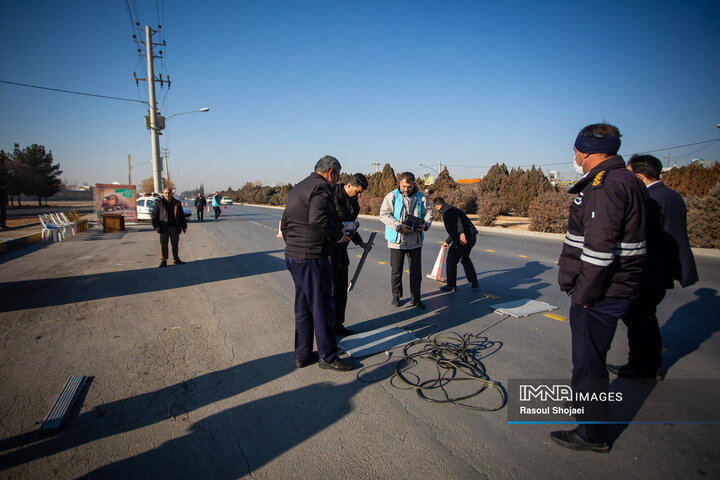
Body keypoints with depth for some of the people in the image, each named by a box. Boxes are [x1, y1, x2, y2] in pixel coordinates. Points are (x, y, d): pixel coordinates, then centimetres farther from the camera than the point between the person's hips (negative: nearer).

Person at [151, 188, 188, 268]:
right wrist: (156, 226, -7)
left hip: (175, 228, 2)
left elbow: (182, 216, 14)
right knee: (163, 245, 0)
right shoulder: (159, 203, 2)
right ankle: (163, 261, 8)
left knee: (175, 245, 9)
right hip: (164, 229, -2)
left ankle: (176, 259, 21)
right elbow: (154, 215, 3)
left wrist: (184, 226, 10)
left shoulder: (177, 203, 9)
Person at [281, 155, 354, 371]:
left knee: (303, 308, 17)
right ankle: (327, 357, 15)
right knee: (322, 308, 2)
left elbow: (284, 224, 21)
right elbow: (319, 219, -29)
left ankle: (302, 355, 27)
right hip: (312, 259, -10)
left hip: (292, 256, 10)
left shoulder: (296, 188, 18)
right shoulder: (321, 188, -12)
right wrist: (338, 235, -15)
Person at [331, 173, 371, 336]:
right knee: (329, 291, -3)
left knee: (341, 290, 13)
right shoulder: (332, 197, -16)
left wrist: (360, 242, 21)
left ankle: (338, 324, 26)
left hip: (341, 251, 9)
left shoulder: (353, 202, 12)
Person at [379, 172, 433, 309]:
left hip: (415, 241, 2)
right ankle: (396, 296, 25)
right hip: (397, 239, -2)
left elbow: (428, 212, 12)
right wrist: (399, 226, -20)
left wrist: (426, 224, -10)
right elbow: (384, 214, -10)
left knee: (416, 270, 6)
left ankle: (415, 298, 17)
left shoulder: (421, 197, 5)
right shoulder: (392, 196, -4)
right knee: (396, 270, 8)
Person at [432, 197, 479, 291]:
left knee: (451, 261, 5)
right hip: (472, 237, 9)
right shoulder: (453, 209, 27)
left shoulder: (445, 210, -3)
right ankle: (474, 282, 29)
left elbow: (457, 219, -22)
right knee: (465, 259, 27)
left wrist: (462, 233, -34)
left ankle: (451, 286, 12)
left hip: (463, 238, -9)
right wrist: (447, 242, 49)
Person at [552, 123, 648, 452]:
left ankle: (592, 434, 17)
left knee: (588, 362, 2)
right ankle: (583, 401, 46)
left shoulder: (606, 186, -21)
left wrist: (583, 293, -19)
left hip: (599, 295, -11)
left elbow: (599, 249, -27)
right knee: (589, 357, 26)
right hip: (613, 289, 11)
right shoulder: (626, 181, 14)